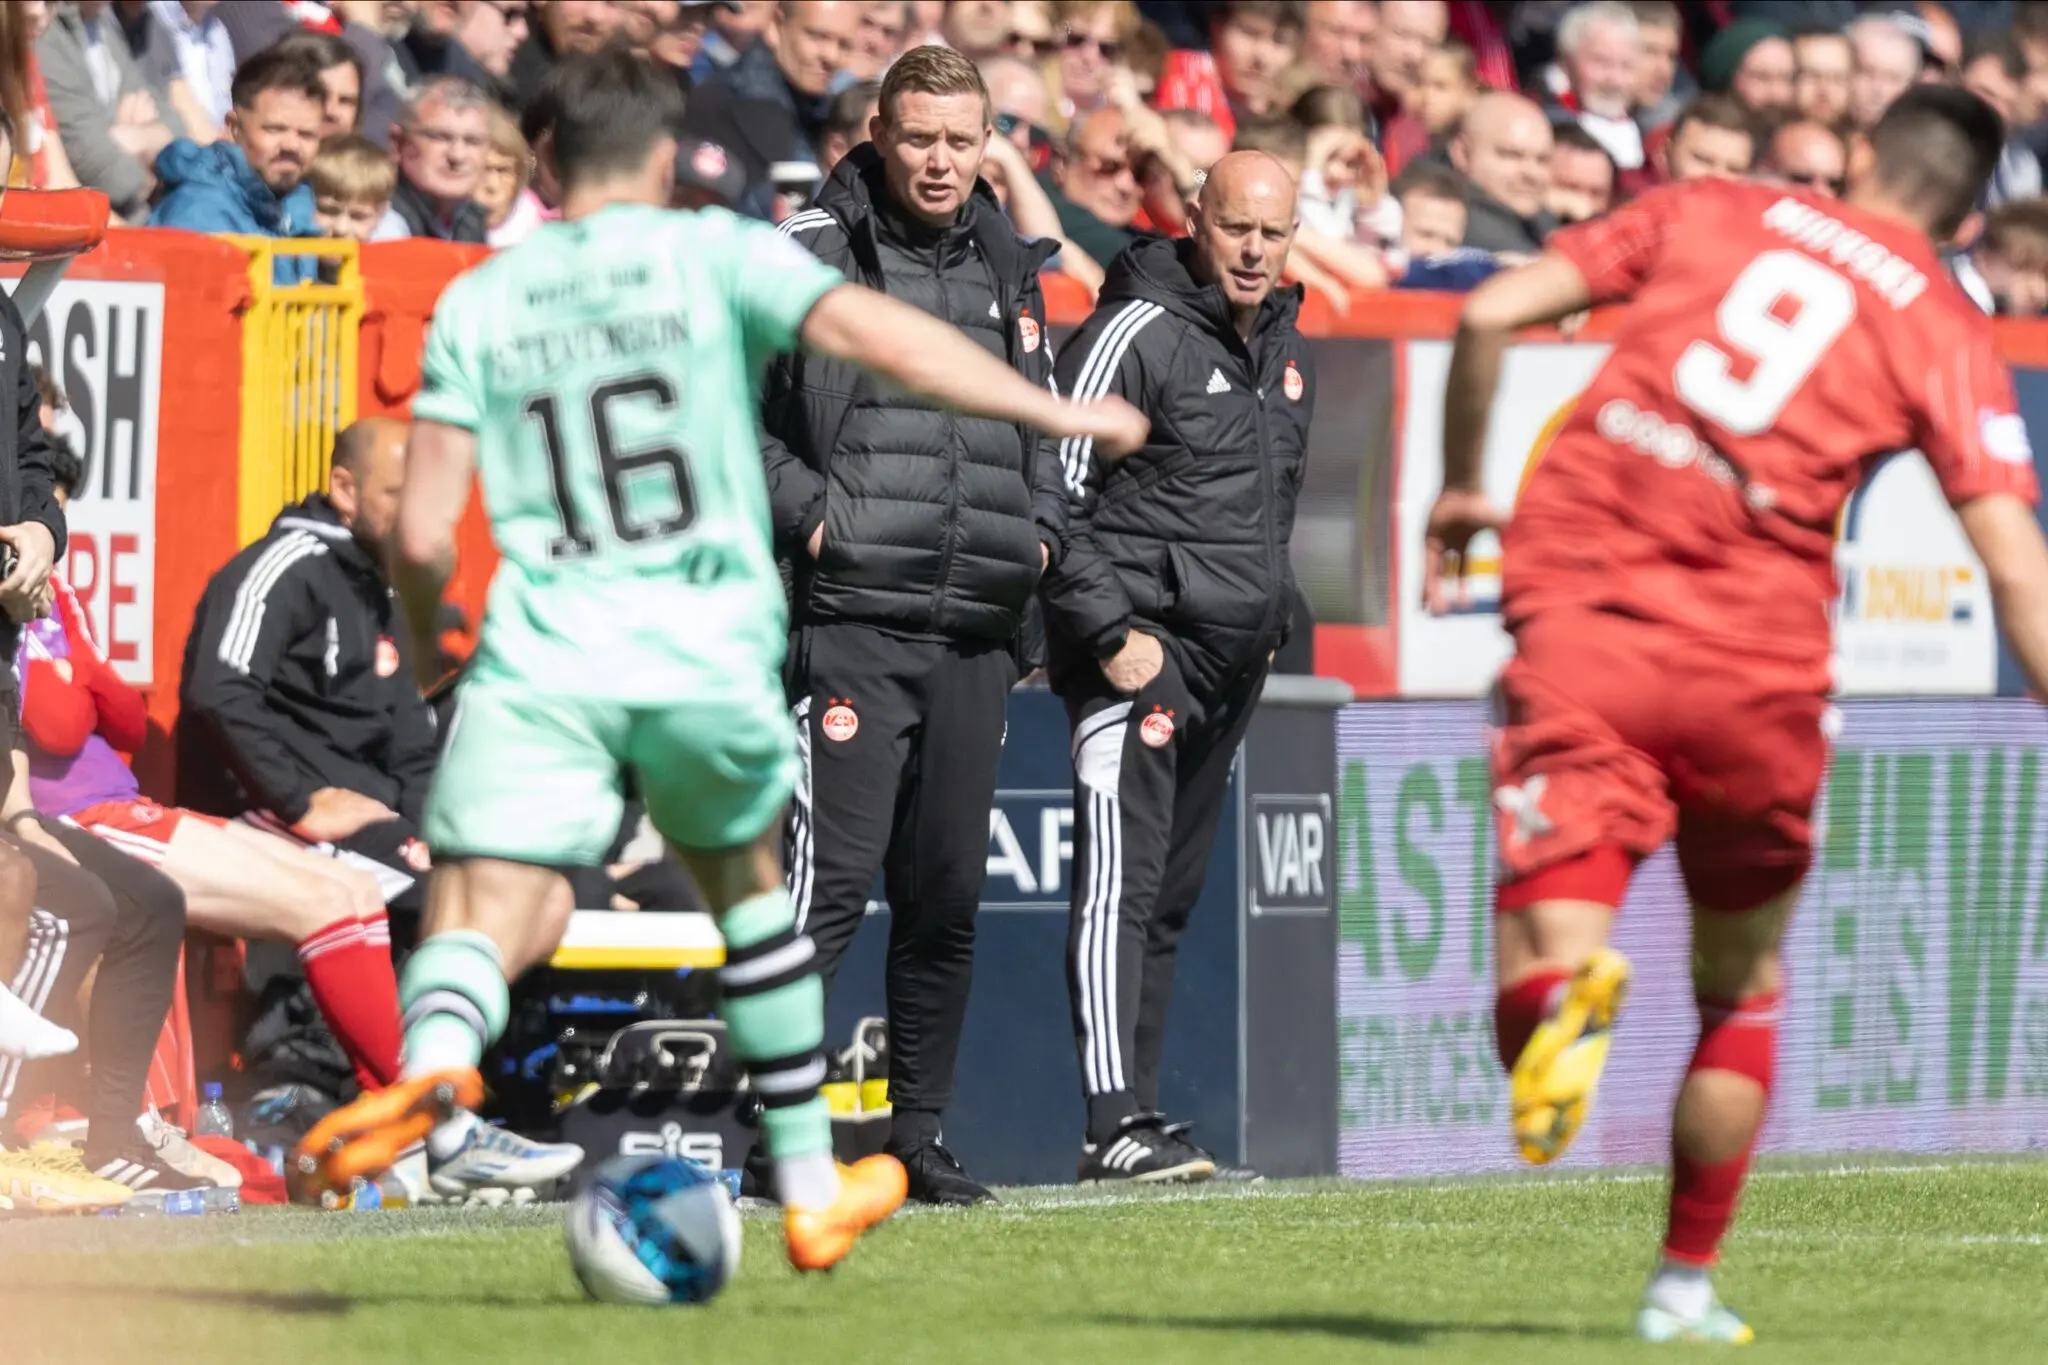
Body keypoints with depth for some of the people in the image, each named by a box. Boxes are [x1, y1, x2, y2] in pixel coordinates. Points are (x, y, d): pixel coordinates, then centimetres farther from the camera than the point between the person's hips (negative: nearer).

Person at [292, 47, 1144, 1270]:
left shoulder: (478, 301, 9)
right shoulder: (714, 254, 5)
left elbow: (424, 536, 4)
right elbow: (875, 332, -9)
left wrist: (435, 648, 23)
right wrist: (1055, 412, -3)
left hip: (541, 657, -1)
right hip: (712, 656, 1)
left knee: (487, 921, -8)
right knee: (747, 881, 26)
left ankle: (435, 1061, -45)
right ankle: (812, 1190, 32)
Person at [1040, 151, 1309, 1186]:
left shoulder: (1285, 352, 16)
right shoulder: (1136, 333, -10)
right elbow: (1055, 490, -13)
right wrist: (1111, 632, -17)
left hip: (1232, 661, 8)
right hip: (1140, 648, -8)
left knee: (1170, 895, 11)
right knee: (1122, 881, -13)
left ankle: (1139, 1116, 14)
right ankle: (1116, 1123, -20)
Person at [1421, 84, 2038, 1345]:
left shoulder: (1705, 212, 12)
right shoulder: (1945, 332, 7)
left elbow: (1490, 313, 6)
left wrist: (1460, 488, 20)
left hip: (1574, 596, 0)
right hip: (1754, 655, 0)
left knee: (1537, 952, -5)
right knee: (1742, 993, 24)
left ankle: (1566, 997, -42)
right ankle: (1688, 1282, 27)